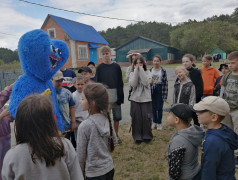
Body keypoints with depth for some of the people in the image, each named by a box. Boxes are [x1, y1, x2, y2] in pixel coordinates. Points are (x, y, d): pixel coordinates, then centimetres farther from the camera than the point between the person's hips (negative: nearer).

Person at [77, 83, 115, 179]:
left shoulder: (84, 126, -23)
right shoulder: (107, 119, -8)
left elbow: (81, 154, -14)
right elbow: (113, 140, 5)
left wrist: (81, 170, 2)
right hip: (109, 168, 5)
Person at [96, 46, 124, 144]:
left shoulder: (116, 67, 4)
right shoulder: (100, 68, 2)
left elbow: (120, 82, 3)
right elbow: (97, 83, 0)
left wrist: (120, 96, -4)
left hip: (115, 95, 1)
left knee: (117, 116, 9)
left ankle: (116, 135, 25)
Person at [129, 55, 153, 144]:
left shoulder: (147, 72, 1)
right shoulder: (132, 73, 4)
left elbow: (146, 83, -17)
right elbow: (132, 84, -13)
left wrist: (141, 70, -15)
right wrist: (136, 71, -14)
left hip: (146, 98, -1)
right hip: (135, 99, 1)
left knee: (146, 118, 4)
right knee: (136, 118, 4)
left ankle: (147, 136, 22)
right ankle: (137, 137, 19)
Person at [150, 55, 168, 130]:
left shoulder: (163, 71, -6)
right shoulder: (150, 70, 4)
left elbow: (165, 83, -8)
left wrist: (165, 94, -12)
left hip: (160, 90, -3)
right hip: (152, 90, 3)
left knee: (159, 107, 5)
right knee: (153, 107, 11)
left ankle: (159, 123, 22)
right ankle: (154, 122, 28)